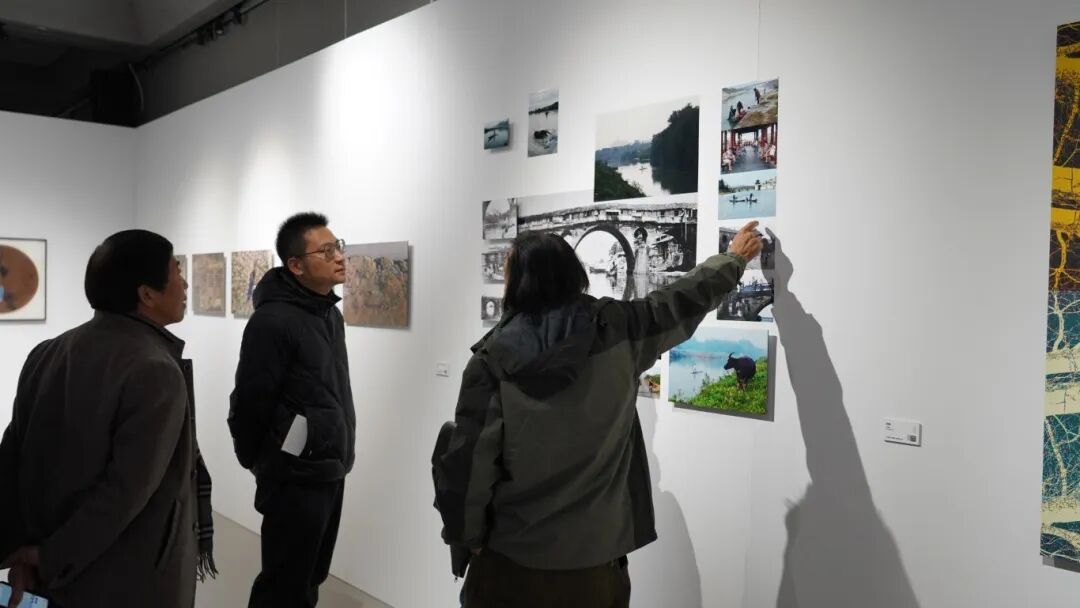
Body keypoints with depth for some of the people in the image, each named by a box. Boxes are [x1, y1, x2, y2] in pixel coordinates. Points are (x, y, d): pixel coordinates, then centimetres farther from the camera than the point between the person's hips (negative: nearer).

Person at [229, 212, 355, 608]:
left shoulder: (330, 312, 9)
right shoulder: (273, 321, -20)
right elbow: (249, 403, -17)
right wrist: (256, 462, -3)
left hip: (331, 473, 8)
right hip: (295, 479, -8)